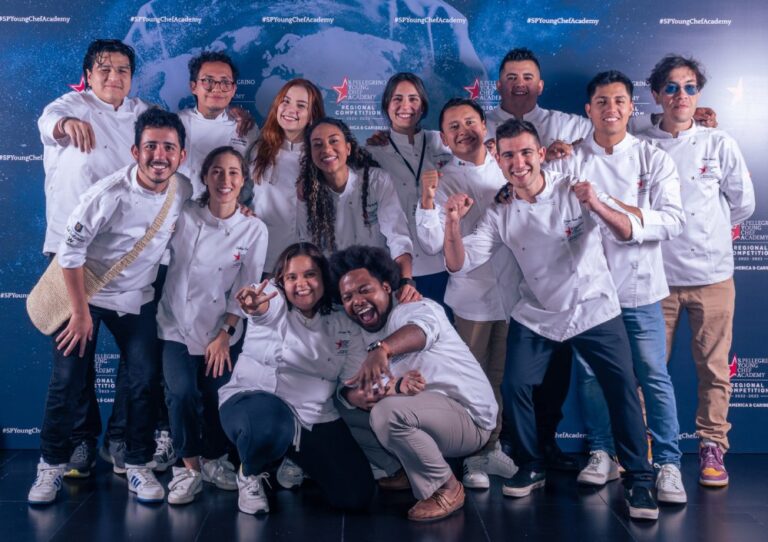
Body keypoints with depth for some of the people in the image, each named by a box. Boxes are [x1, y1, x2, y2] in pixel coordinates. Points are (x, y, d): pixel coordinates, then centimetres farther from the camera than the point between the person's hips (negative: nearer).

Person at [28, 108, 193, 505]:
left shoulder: (184, 191, -11)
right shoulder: (110, 193, -27)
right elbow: (70, 250, -20)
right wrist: (81, 311, -17)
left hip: (137, 300, 4)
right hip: (86, 293, -4)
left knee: (144, 381, 2)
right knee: (67, 382, 0)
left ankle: (137, 465, 17)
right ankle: (52, 465, 17)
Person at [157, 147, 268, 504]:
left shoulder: (254, 230, -6)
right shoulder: (183, 216, -7)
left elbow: (245, 289, -4)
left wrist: (224, 335, -6)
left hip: (222, 330, 1)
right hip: (177, 325, -1)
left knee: (216, 397, 1)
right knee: (182, 392, -16)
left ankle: (213, 460, 28)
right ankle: (188, 466, 4)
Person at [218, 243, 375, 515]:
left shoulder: (344, 324, 5)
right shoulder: (274, 301, -7)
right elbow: (263, 308, -33)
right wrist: (254, 306, -59)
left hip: (314, 418, 5)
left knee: (356, 495, -7)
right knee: (270, 426, -41)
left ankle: (293, 460, 23)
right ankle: (250, 474, -3)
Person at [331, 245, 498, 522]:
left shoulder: (417, 308, -13)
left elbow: (421, 328, -40)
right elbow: (353, 388, -10)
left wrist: (381, 349, -62)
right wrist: (395, 387, -32)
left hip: (467, 416, -8)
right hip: (425, 420, 8)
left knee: (388, 412, -32)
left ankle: (446, 487, -11)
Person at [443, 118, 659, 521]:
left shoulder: (573, 192, -13)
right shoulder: (500, 214, -4)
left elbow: (625, 234, -21)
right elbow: (458, 265, -9)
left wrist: (596, 206, -41)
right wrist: (453, 223, -28)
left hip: (594, 310, -2)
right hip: (536, 317, 2)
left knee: (623, 391, -6)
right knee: (514, 388, -5)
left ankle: (638, 479, 11)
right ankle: (531, 468, 18)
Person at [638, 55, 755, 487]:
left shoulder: (720, 145, 2)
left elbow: (743, 204, 10)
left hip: (712, 276, 0)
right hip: (657, 275, 0)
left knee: (714, 369, 6)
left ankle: (713, 447, 18)